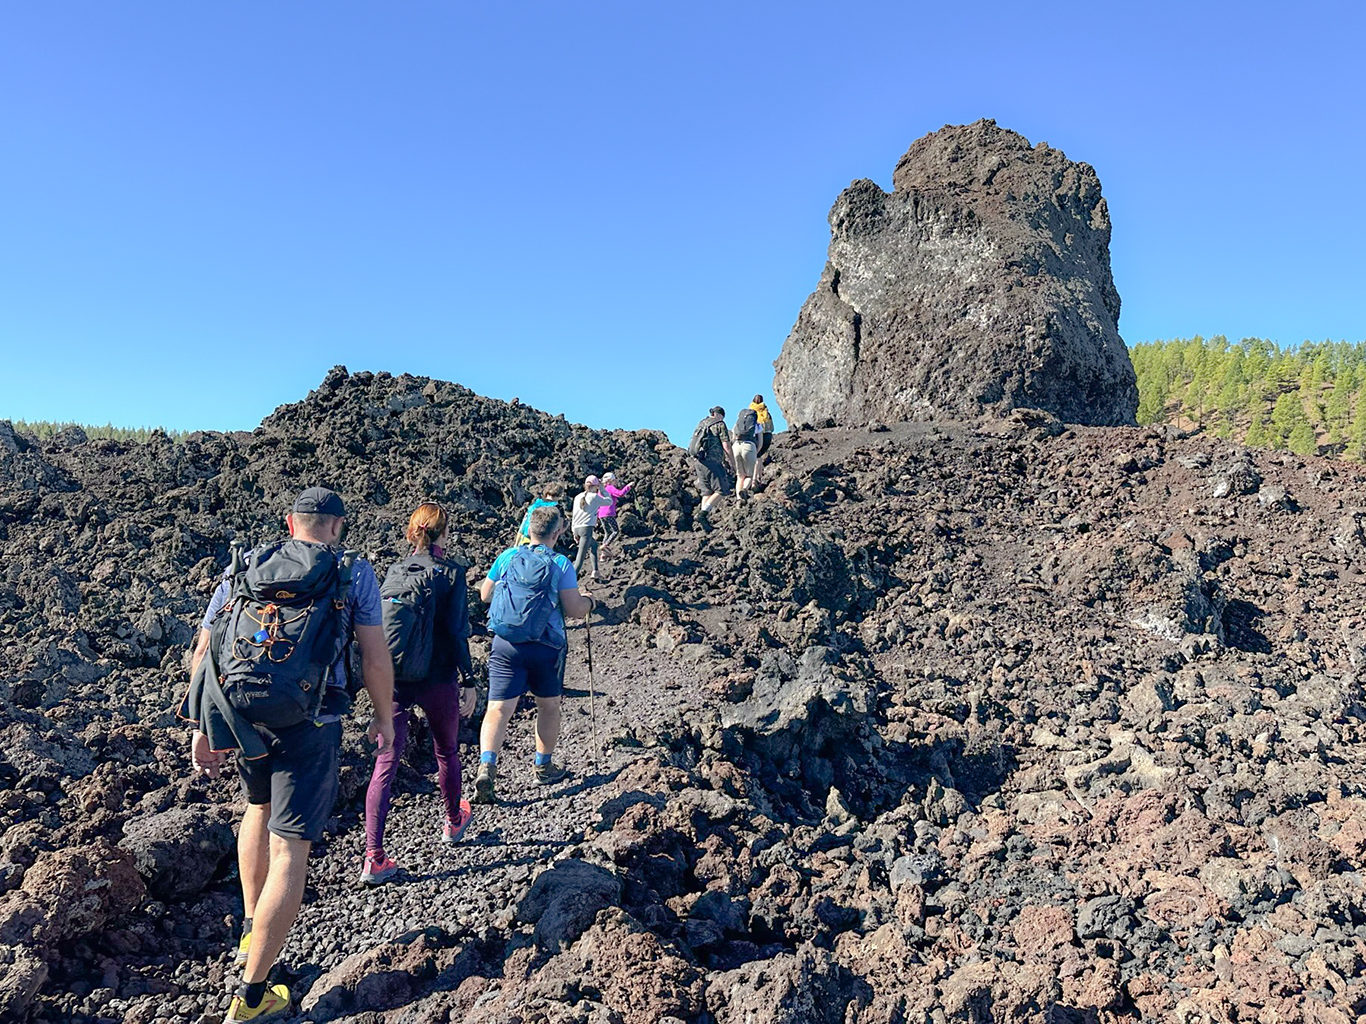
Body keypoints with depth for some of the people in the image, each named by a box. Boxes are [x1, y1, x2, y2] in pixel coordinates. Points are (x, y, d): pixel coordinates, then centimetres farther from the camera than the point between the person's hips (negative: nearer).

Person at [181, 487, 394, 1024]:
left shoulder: (242, 569, 10)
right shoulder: (354, 573, 0)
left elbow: (202, 654, 10)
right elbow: (375, 657, -3)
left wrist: (202, 729, 17)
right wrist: (384, 718, 11)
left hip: (241, 713, 5)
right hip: (310, 722, -5)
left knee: (259, 805, 31)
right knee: (289, 850, 2)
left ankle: (250, 931, 42)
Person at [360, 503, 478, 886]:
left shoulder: (395, 571, 5)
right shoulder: (450, 573, -9)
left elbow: (378, 624, 9)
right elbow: (457, 632, -12)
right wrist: (469, 681, -6)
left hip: (392, 681, 3)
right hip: (436, 679, -3)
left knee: (386, 761, 5)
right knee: (447, 752, 19)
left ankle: (374, 857, 0)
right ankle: (454, 822, 40)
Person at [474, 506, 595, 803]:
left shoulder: (508, 556, 1)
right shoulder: (561, 564, -9)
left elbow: (485, 594, 11)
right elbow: (574, 610, -11)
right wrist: (589, 601, 10)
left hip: (505, 644, 2)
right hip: (545, 647, -2)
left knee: (499, 708, 3)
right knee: (548, 706, 18)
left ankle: (486, 764, -16)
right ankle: (544, 765, 30)